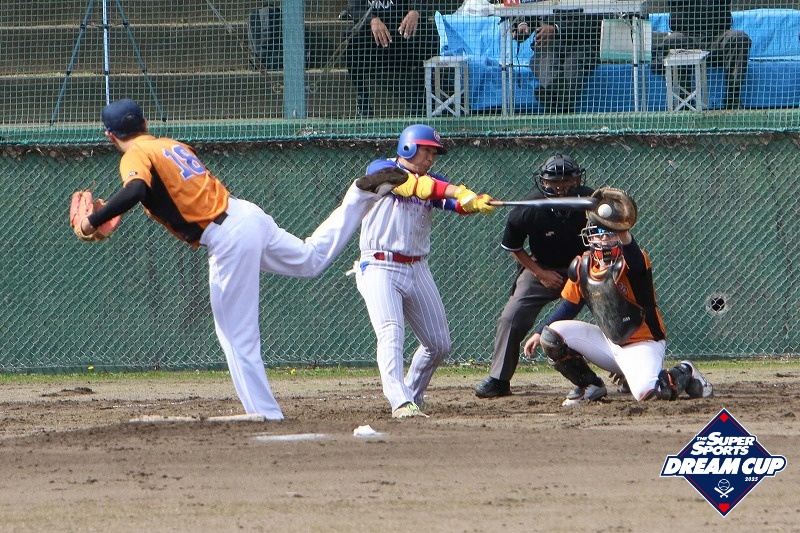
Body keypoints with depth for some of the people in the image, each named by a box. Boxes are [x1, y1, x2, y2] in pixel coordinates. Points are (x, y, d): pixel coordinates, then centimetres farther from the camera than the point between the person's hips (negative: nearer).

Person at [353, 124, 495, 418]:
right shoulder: (381, 170, -4)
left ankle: (413, 396, 28)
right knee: (391, 333, -23)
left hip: (417, 270, 6)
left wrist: (477, 203, -33)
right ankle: (401, 403, -34)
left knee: (439, 344, 8)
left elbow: (459, 203, -8)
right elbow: (410, 184, -24)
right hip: (380, 268, -6)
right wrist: (455, 191, -37)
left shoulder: (433, 183, 11)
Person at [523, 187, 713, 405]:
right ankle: (589, 386, 11)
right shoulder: (582, 266, -2)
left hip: (642, 344, -6)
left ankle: (684, 373, 6)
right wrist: (540, 333, 6)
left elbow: (634, 262, -46)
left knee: (647, 392, -31)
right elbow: (570, 305, 10)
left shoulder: (631, 262, -19)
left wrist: (624, 236, -62)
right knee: (551, 336, -9)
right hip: (608, 342, 6)